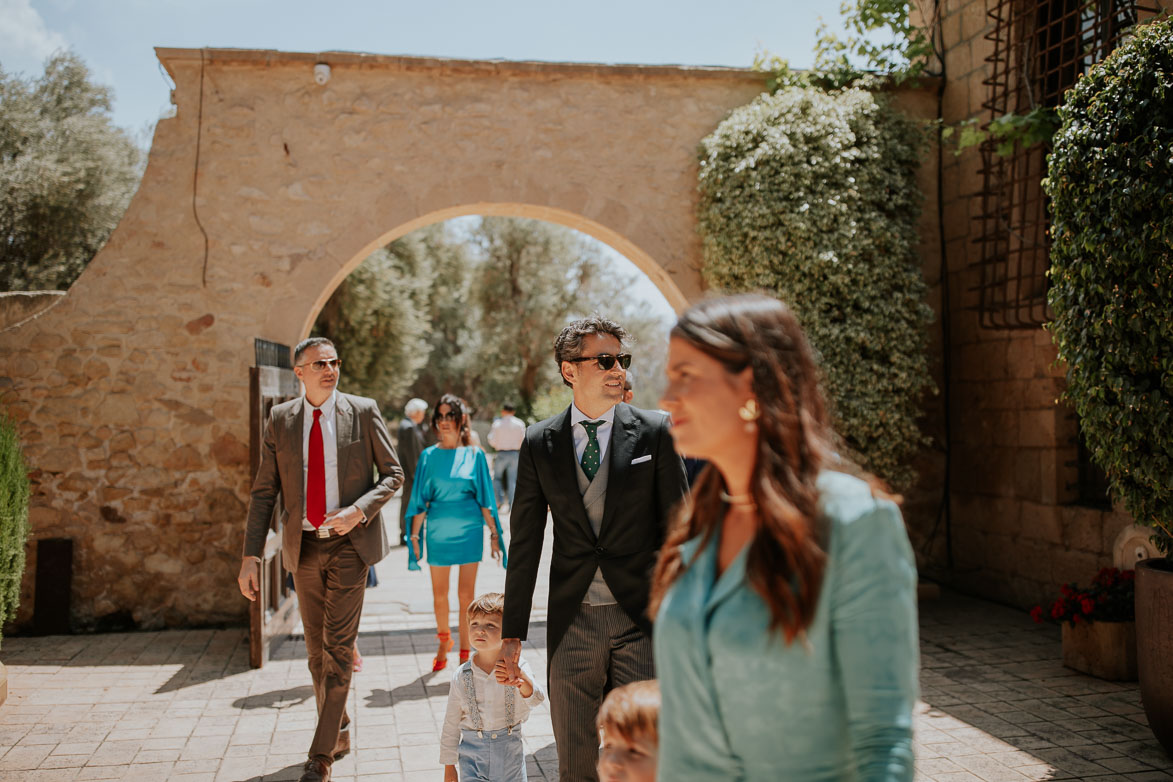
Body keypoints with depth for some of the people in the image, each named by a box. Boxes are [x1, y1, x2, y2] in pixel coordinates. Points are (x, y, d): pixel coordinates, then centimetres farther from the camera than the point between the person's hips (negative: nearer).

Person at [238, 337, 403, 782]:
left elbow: (392, 474, 1)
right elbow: (264, 491, 2)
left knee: (338, 647, -6)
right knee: (317, 649, 12)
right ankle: (340, 734, 30)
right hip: (304, 546, 3)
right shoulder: (280, 420, 3)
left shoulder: (363, 412, -3)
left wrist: (359, 511, -17)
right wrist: (251, 555, -5)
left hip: (349, 544, -3)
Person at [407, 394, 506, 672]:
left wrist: (494, 533, 1)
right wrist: (415, 535, 3)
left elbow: (485, 498, 3)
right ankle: (444, 641, 34)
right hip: (437, 530, 1)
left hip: (469, 529, -1)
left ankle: (465, 653, 9)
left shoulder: (475, 455, 1)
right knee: (439, 594, 10)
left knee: (466, 595, 0)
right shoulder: (429, 456, 3)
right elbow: (420, 499, 5)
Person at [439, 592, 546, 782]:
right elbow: (451, 723, 3)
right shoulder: (462, 676, -5)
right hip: (472, 752, 0)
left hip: (510, 752, 0)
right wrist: (449, 765, 6)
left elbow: (536, 699, -27)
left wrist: (523, 683, -49)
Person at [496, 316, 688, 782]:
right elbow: (524, 545, 5)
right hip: (572, 621, 2)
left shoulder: (654, 432, -2)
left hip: (640, 619, -2)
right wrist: (512, 635, 5)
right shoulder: (538, 444, 3)